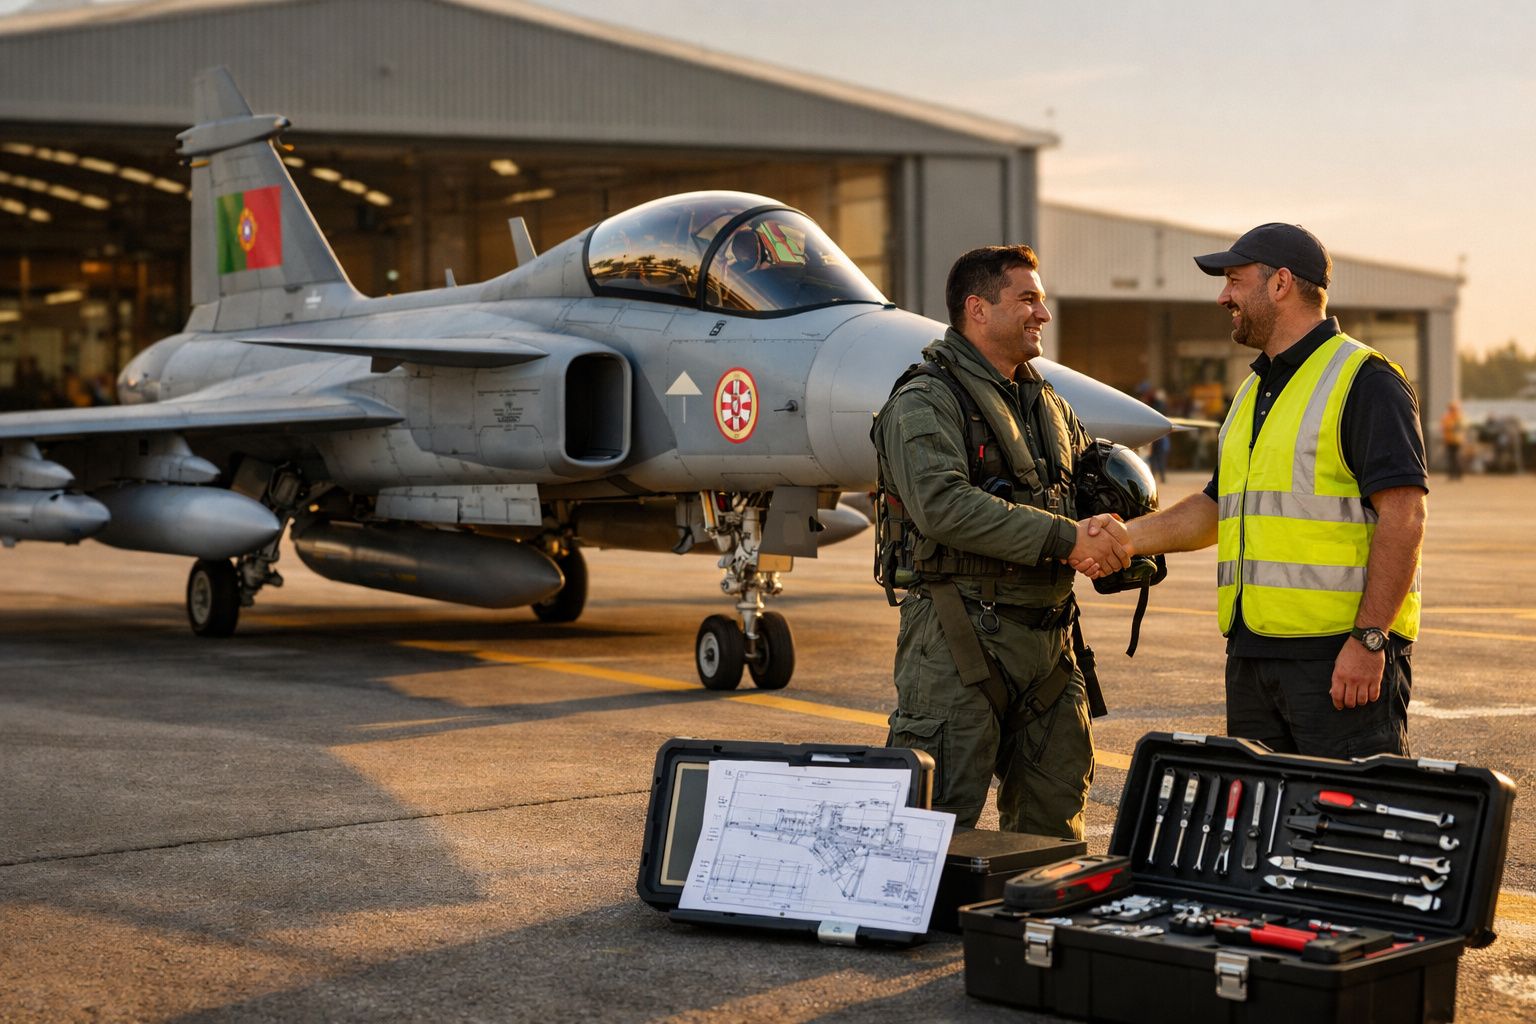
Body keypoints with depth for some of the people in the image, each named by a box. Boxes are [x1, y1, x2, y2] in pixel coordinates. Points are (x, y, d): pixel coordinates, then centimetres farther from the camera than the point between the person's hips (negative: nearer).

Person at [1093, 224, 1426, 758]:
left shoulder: (1365, 382, -8)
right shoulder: (1254, 393, 21)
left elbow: (1403, 516, -15)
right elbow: (1218, 505, 26)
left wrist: (1368, 639, -22)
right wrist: (1131, 536, 9)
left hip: (1340, 654, -9)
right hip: (1252, 651, 9)